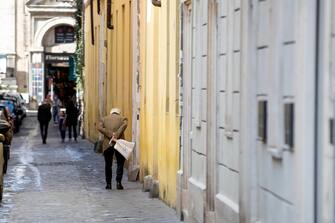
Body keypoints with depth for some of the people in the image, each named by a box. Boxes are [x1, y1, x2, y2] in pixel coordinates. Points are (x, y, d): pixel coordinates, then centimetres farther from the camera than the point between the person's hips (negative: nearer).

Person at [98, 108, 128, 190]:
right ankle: (118, 183, -2)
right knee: (120, 164, 8)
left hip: (107, 145, 1)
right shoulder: (122, 118, 12)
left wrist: (110, 135, -8)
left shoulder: (104, 119, 16)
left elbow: (100, 127, -2)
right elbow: (124, 125, -11)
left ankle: (108, 184, 11)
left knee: (108, 165, 12)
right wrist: (116, 136, -16)